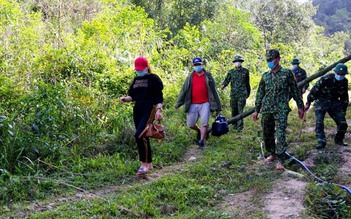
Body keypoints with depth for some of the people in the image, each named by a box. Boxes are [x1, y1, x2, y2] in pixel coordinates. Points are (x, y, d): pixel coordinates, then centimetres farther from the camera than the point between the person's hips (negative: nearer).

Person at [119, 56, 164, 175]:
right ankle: (149, 164, 20)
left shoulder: (153, 78, -4)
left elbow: (159, 97, -7)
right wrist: (125, 99, -2)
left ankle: (144, 164, -10)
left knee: (139, 135, -20)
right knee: (143, 137, 10)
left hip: (149, 111, -7)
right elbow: (133, 96, 18)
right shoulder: (136, 79, 16)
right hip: (137, 111, 7)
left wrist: (159, 109, -20)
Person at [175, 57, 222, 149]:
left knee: (204, 123, -6)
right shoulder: (190, 77, 8)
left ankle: (201, 141, 5)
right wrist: (178, 103, 2)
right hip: (193, 104, 2)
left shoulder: (208, 76, 5)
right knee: (190, 124, 7)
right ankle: (199, 131, 37)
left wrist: (217, 106, 6)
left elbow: (213, 91, 7)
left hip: (205, 104, -2)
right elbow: (184, 90, 7)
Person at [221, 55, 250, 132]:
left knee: (240, 111, -10)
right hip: (233, 94, 2)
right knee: (234, 110, 8)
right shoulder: (231, 72, 9)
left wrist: (248, 92, 19)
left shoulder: (245, 71, 7)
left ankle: (240, 127, -10)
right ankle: (234, 125, 21)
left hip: (242, 94, -2)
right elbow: (227, 80, 5)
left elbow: (247, 83, 14)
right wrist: (223, 85, -17)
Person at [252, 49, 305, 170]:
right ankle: (272, 154, 30)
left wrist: (300, 107, 4)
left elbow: (295, 91, 5)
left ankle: (280, 161, -10)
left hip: (281, 109, -5)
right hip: (266, 109, 5)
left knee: (280, 135, -12)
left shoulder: (287, 73, 2)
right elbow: (260, 94, 16)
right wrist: (256, 110, 14)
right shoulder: (265, 76, 12)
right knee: (267, 134, 10)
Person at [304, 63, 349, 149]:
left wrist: (343, 110, 15)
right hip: (321, 103, -4)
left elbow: (344, 97, 13)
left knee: (343, 123, -1)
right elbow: (314, 90, -13)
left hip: (335, 103, 4)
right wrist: (308, 103, -8)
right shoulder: (326, 79, -21)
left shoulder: (344, 82, -2)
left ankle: (339, 140, 20)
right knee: (319, 122, -17)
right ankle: (321, 141, -8)